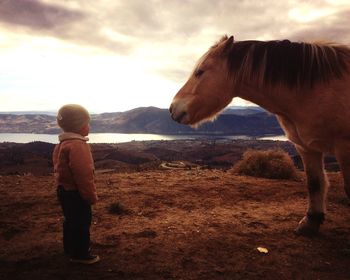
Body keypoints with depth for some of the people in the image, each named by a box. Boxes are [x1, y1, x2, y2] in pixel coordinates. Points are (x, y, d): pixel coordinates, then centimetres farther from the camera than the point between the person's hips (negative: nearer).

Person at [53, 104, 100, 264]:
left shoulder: (63, 143, 11)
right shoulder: (77, 145, -24)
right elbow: (83, 174, -27)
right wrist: (91, 195, -18)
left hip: (65, 190, 10)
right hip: (76, 193, -10)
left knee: (71, 221, 22)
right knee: (81, 223, 3)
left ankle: (71, 249, 36)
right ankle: (80, 254, 15)